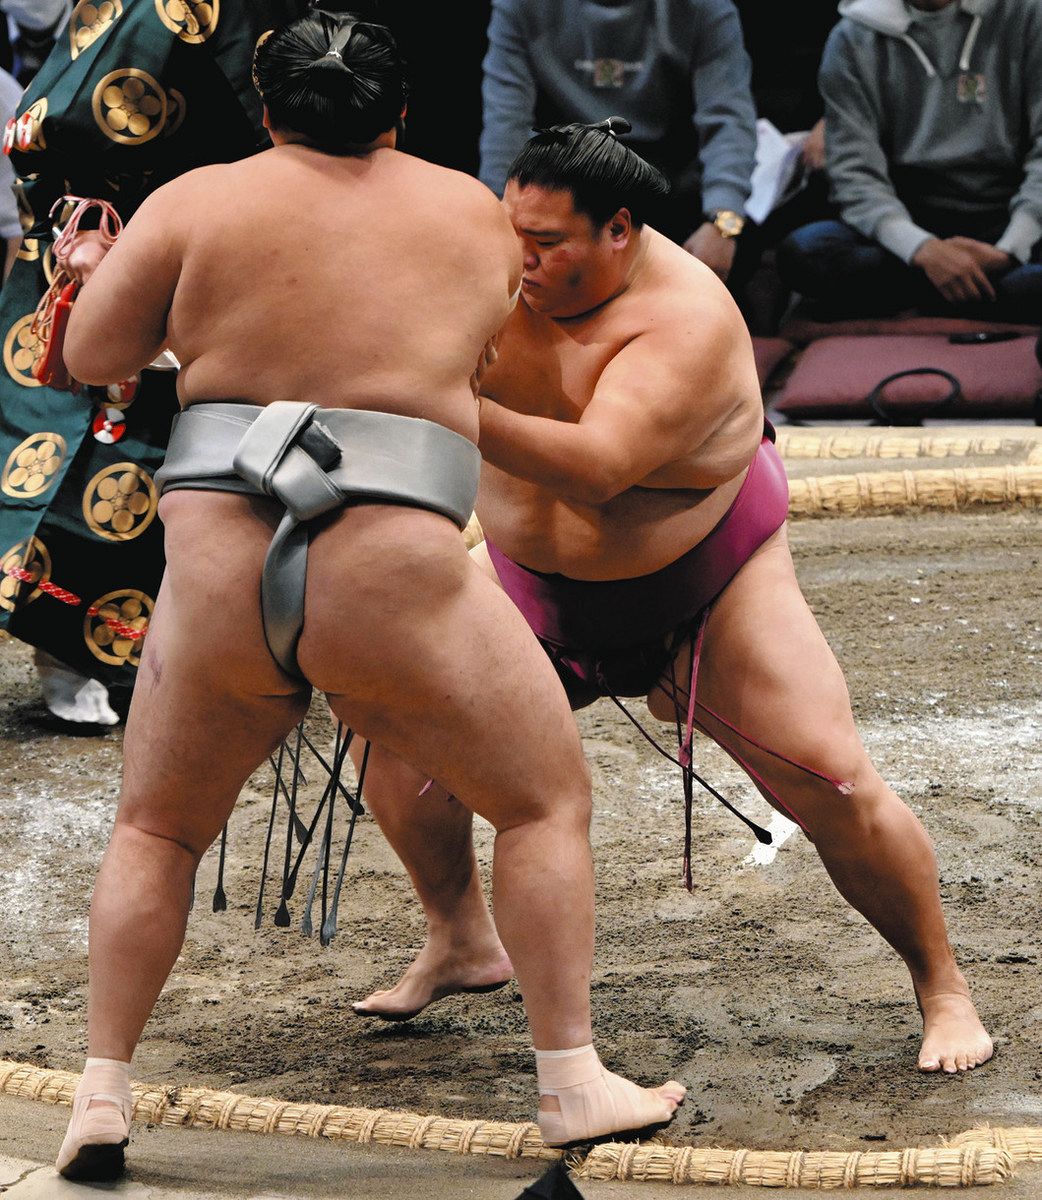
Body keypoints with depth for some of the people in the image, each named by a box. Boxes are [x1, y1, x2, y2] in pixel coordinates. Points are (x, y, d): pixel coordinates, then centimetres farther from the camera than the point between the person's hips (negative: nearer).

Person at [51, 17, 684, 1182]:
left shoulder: (200, 201, 3)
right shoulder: (472, 211, 9)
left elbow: (88, 354, 5)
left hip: (218, 588, 1)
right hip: (396, 593, -1)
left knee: (156, 831, 23)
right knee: (546, 801, 19)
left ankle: (102, 1098, 14)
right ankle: (572, 1084, 15)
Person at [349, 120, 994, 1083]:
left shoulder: (686, 322, -32)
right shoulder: (508, 265, -16)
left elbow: (594, 469, -44)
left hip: (710, 589, -5)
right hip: (538, 577, 5)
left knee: (835, 787, -13)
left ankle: (943, 989, 7)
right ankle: (462, 939, 12)